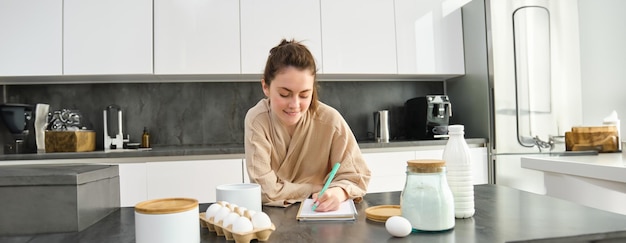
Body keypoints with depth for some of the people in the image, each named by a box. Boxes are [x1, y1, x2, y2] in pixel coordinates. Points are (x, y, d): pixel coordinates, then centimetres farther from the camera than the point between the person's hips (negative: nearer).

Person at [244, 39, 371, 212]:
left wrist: (338, 192, -32)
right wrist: (315, 188, -13)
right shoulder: (256, 120, -20)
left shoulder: (330, 120, -18)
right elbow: (267, 191, -21)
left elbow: (356, 175, -12)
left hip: (322, 218, 1)